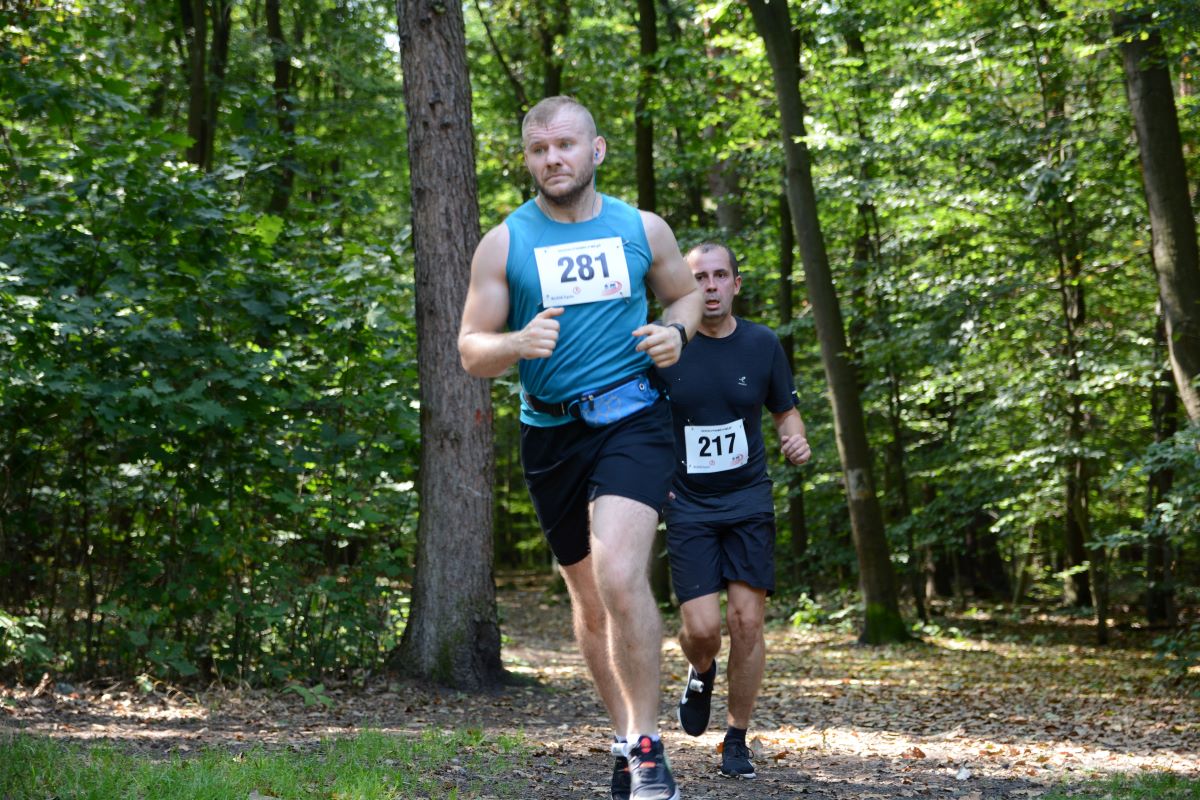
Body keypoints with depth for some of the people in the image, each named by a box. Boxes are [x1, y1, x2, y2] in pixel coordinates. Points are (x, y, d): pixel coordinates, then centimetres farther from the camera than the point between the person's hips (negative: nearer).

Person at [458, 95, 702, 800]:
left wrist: (676, 333, -3)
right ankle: (628, 740, 28)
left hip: (633, 418, -2)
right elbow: (471, 351, 1)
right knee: (590, 601, 12)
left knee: (620, 575, -24)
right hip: (552, 434, 2)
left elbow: (687, 293, 20)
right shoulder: (504, 244, 1)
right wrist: (520, 344, -20)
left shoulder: (643, 229, 4)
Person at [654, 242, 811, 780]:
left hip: (748, 500, 1)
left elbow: (784, 411, 12)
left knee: (746, 620, -7)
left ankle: (737, 741, 10)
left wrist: (797, 442, -9)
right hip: (687, 507, -1)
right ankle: (701, 674, 28)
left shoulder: (762, 345, 0)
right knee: (701, 627, -11)